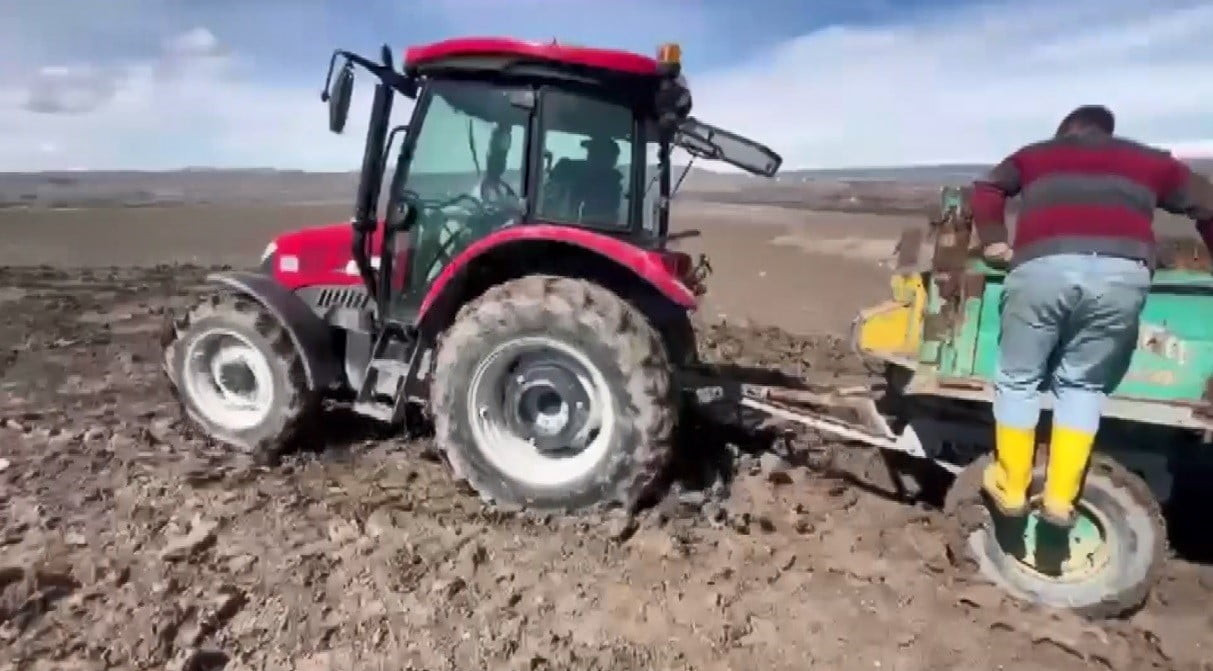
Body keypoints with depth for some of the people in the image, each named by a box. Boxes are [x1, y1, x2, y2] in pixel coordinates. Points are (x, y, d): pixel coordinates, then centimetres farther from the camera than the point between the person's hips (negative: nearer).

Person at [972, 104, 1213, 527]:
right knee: (1081, 386, 17)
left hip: (1043, 267, -1)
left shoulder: (1036, 155, 30)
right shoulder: (1148, 161, 32)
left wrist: (994, 244, 25)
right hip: (1121, 274, 2)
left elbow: (986, 190, 21)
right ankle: (1060, 497, 14)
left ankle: (1011, 489, 20)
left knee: (1017, 381, 14)